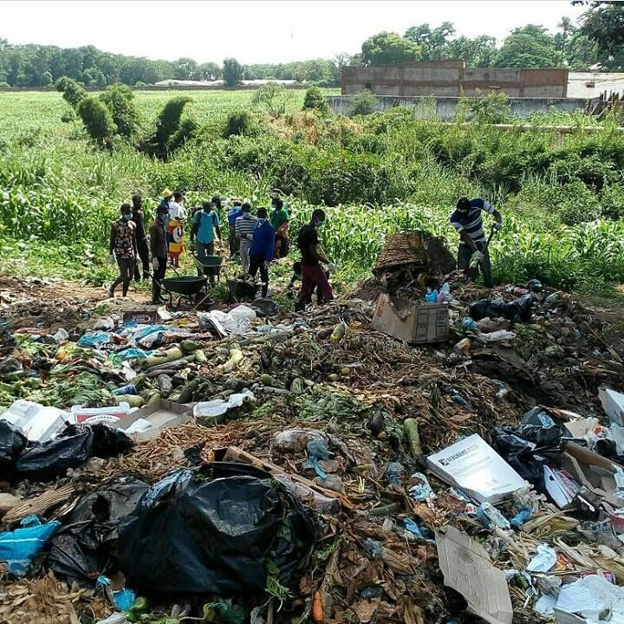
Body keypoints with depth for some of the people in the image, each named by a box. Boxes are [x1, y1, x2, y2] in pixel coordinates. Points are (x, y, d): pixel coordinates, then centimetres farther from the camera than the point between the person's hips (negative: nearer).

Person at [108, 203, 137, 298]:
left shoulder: (133, 225, 8)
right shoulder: (116, 225, -8)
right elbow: (112, 240, -5)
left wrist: (136, 254, 14)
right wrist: (111, 254, -7)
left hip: (130, 253, 6)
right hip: (120, 254, -5)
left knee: (130, 276, 4)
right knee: (124, 276, -10)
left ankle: (124, 296, 16)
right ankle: (112, 288, 16)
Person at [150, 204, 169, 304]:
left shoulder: (163, 224, 11)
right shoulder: (154, 226, -17)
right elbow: (152, 243, -19)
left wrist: (167, 252, 18)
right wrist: (154, 257, -22)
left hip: (163, 255, 9)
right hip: (158, 256, -9)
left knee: (161, 276, 15)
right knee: (157, 277, -3)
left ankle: (158, 295, 26)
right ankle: (155, 298, 3)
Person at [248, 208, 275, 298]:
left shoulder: (270, 228, -13)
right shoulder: (256, 224, 7)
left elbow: (271, 244, -15)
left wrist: (268, 259, -19)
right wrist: (250, 253, 10)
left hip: (263, 256, -6)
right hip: (254, 255, 6)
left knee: (264, 277, 6)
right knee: (250, 275, 11)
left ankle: (264, 296, 16)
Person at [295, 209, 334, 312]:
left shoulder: (303, 229, 9)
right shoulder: (312, 232, -19)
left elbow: (299, 244, 20)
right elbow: (313, 252, -22)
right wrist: (328, 263, -21)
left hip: (304, 264, 9)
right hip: (313, 265, -9)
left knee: (305, 289, 15)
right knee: (325, 287, -5)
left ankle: (299, 309, 18)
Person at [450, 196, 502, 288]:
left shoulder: (478, 203, -22)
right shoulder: (454, 217, -25)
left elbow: (495, 213, -12)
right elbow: (465, 236, -27)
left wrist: (498, 222, -34)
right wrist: (475, 251, -35)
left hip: (480, 242, 1)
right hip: (465, 244, 0)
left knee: (486, 270, -6)